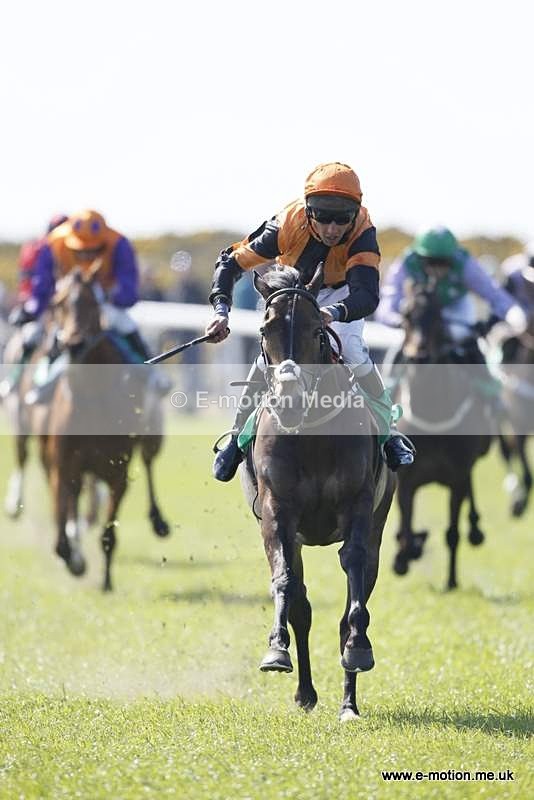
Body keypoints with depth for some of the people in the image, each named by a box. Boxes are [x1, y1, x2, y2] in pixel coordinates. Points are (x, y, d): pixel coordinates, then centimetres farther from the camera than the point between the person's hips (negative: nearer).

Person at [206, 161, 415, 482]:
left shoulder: (362, 232, -39)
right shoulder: (288, 225, -37)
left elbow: (367, 295, -50)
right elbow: (232, 261, -28)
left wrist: (335, 313, -71)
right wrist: (222, 309, -43)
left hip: (341, 290, -1)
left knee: (351, 347, -24)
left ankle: (388, 430, -8)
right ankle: (239, 435, 1)